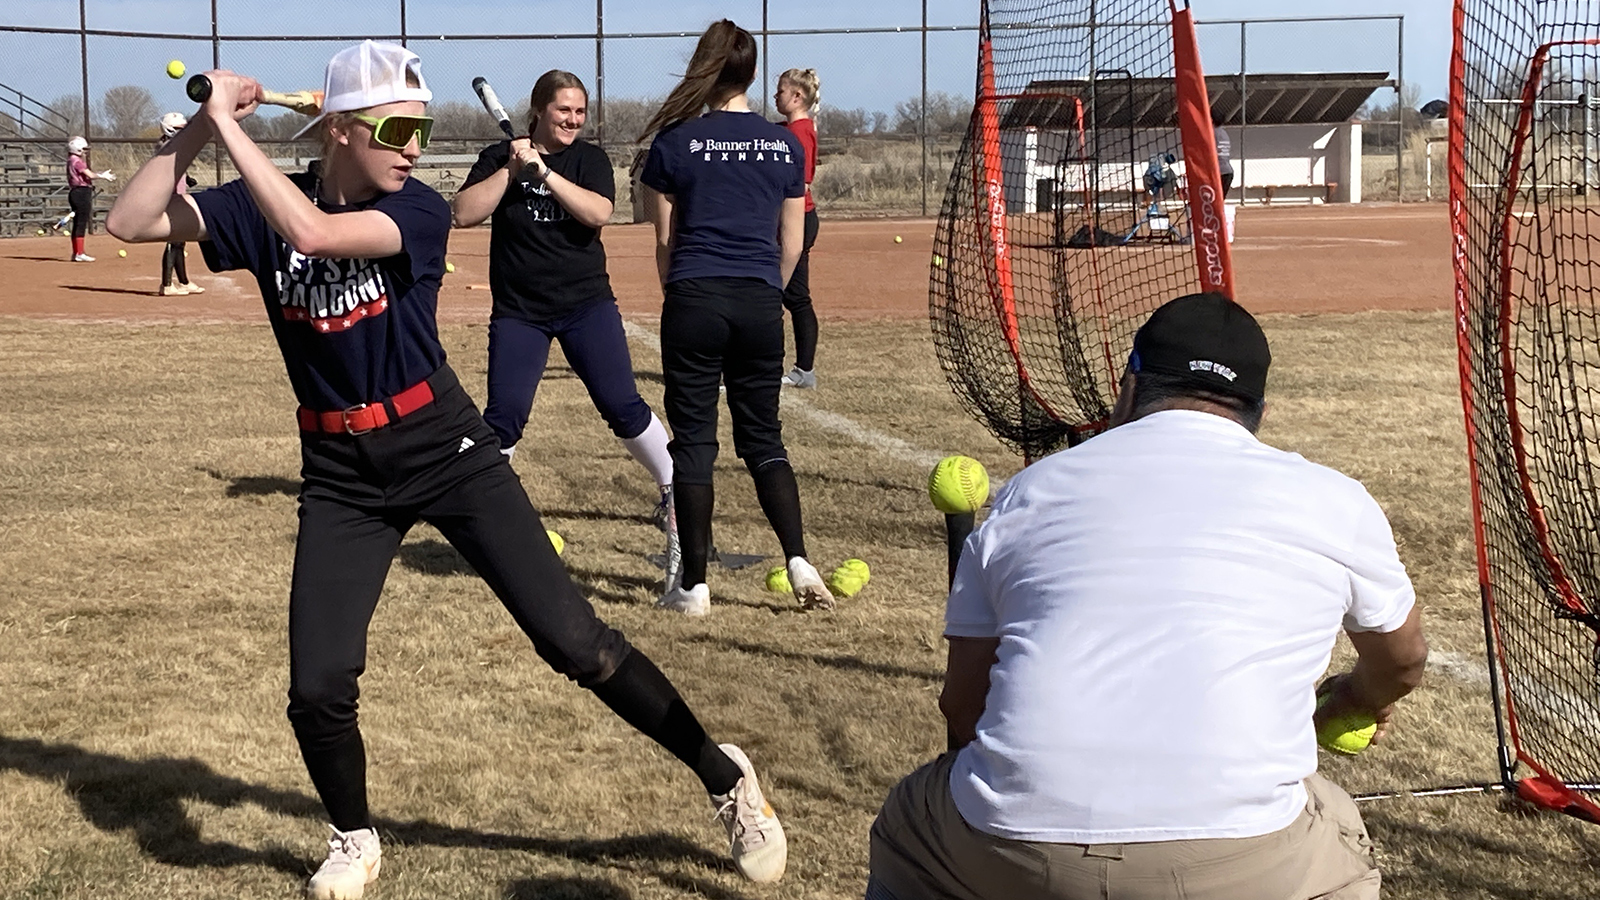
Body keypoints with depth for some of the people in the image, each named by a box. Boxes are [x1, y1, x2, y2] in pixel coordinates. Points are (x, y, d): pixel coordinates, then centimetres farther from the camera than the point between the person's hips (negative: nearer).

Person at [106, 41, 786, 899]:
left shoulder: (419, 212, -13)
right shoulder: (264, 208, -3)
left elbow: (312, 232, -30)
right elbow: (130, 221, -8)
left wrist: (231, 126, -24)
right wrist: (200, 125, -19)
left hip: (449, 452, -3)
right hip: (343, 479, 3)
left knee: (573, 640, -8)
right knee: (317, 687, -4)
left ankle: (723, 775, 7)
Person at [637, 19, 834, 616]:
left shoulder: (674, 143, 0)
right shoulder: (785, 145, 7)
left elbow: (665, 239, 5)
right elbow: (791, 244, 10)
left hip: (695, 299, -2)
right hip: (760, 303, 2)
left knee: (693, 439, 4)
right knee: (762, 436, 13)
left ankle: (694, 584, 5)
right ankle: (798, 561, -2)